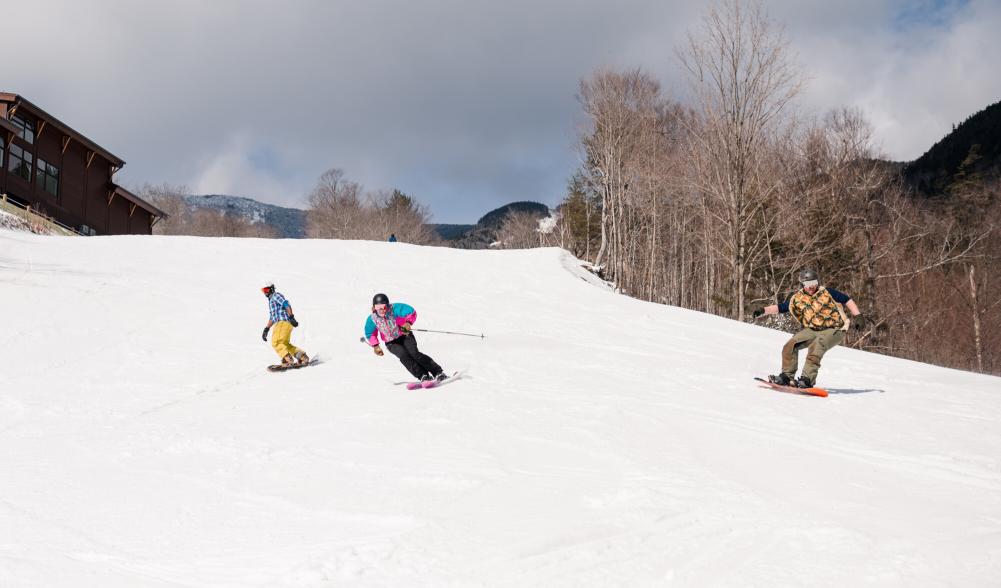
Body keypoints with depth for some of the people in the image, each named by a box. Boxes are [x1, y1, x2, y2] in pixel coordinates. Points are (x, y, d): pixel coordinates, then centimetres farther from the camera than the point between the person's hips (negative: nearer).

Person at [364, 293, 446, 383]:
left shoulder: (394, 309, -20)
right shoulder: (372, 319, -12)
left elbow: (411, 312, -14)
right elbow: (370, 334, 7)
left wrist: (408, 323, -29)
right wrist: (375, 346, 4)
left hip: (405, 336, -2)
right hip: (391, 343, 2)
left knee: (414, 353, -23)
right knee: (403, 355, -27)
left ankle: (439, 373, -21)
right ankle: (423, 376, -28)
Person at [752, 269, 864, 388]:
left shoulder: (827, 293, -4)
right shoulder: (797, 299, 4)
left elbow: (847, 300, 2)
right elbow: (780, 307, 5)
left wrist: (857, 316, -7)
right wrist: (763, 311, -9)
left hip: (834, 330, -5)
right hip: (812, 330, 5)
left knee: (816, 347, -32)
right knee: (791, 345, -15)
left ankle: (808, 379, -34)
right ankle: (787, 375, -4)